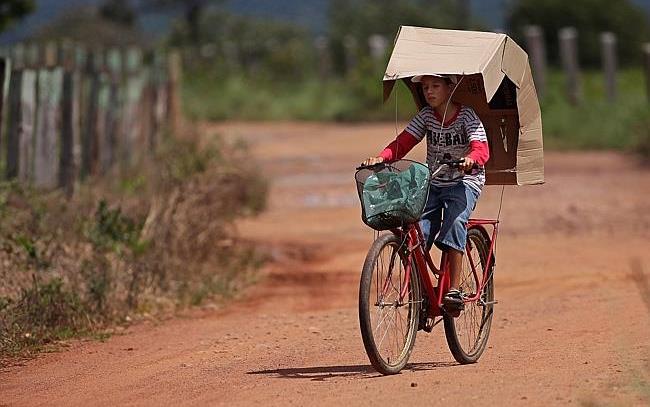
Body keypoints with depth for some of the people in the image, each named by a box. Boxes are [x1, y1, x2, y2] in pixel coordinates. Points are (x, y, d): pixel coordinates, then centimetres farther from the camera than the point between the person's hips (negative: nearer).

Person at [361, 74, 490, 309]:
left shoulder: (467, 116, -9)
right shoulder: (426, 116, 3)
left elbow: (481, 148, -22)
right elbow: (403, 142, -6)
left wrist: (471, 159, -46)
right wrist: (381, 158, -25)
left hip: (464, 181, -4)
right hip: (432, 183, 4)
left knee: (454, 222, -31)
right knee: (418, 231, -16)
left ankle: (454, 289, -31)